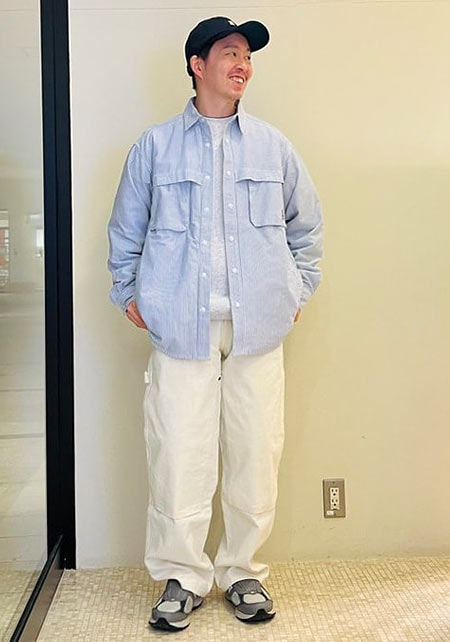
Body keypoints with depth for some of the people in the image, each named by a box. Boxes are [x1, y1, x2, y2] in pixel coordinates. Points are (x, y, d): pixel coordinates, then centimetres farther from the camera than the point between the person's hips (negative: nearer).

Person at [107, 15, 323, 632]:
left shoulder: (274, 146, 12)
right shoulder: (155, 146, 8)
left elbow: (307, 224, 20)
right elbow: (125, 230, 15)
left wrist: (300, 288, 13)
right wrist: (129, 293, 7)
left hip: (258, 326, 2)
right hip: (181, 326, -1)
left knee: (255, 456, 3)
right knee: (179, 458, -2)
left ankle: (243, 572, 21)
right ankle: (182, 578, 15)